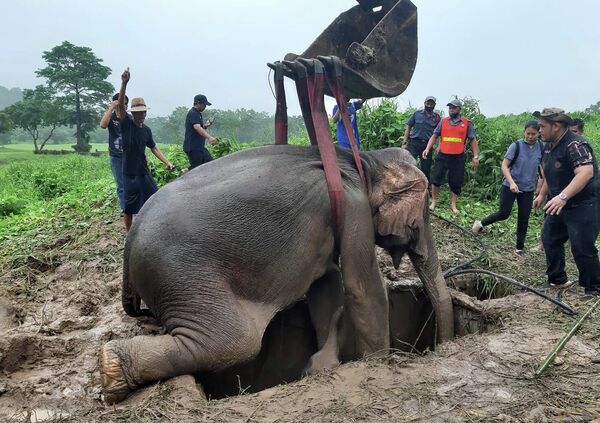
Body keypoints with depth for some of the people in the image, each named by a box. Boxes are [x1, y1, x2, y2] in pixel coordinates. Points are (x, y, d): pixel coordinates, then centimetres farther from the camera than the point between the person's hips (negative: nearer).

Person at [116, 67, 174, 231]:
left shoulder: (146, 130, 7)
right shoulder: (126, 124, -8)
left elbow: (154, 148, 17)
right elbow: (120, 104, -23)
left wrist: (167, 162, 6)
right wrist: (124, 83, -37)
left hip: (144, 171, 5)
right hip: (129, 173, -5)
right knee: (129, 207, 3)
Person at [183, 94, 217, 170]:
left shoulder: (197, 113, 18)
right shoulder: (193, 113, -15)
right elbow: (197, 127, -31)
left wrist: (205, 126, 8)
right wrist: (209, 137, -42)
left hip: (200, 146, 10)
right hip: (193, 147, -10)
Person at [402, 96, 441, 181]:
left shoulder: (437, 117, 8)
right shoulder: (417, 114, 6)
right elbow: (408, 127, 7)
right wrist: (405, 142, -1)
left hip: (427, 145, 1)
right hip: (414, 143, -1)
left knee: (426, 169, 7)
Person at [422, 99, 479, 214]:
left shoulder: (467, 123, 1)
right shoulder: (443, 122, 5)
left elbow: (473, 140, 4)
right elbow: (434, 136, 6)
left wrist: (476, 156, -2)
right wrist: (427, 149, -7)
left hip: (458, 157, -1)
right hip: (443, 156, 1)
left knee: (456, 182, 6)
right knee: (436, 179, 1)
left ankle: (453, 204, 20)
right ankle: (434, 201, 17)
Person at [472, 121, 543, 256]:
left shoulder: (541, 148, -3)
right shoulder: (516, 145, -12)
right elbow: (504, 166, -14)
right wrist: (511, 182, -27)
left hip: (528, 189, 3)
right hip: (510, 186, -3)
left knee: (523, 219, 6)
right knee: (504, 213, -5)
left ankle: (520, 248, 17)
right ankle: (481, 223, 19)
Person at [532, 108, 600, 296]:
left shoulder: (574, 144, -22)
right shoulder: (549, 145, 9)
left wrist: (562, 197, -45)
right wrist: (542, 194, 25)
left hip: (583, 205, -10)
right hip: (560, 204, 10)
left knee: (582, 249, -8)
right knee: (550, 239, 15)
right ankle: (557, 280, 29)